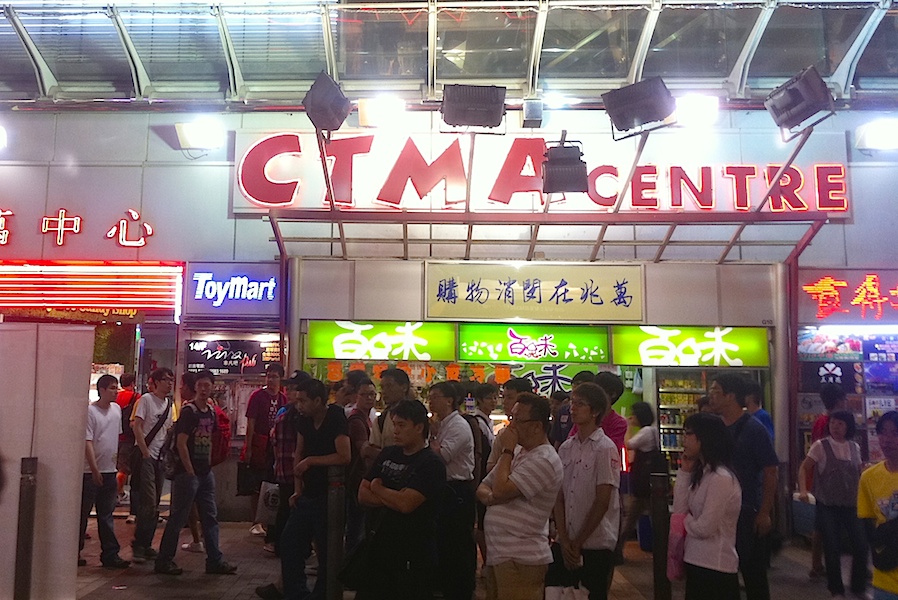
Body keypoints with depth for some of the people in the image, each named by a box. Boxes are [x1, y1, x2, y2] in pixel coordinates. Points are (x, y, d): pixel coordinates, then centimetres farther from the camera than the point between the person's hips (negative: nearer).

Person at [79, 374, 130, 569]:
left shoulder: (116, 409, 10)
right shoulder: (90, 411, -12)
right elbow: (87, 442, -15)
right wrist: (95, 469, -19)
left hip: (109, 471, 6)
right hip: (90, 472, -6)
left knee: (106, 515, 9)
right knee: (82, 514, 3)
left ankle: (110, 554, 11)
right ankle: (74, 552, 15)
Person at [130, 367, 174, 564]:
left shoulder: (169, 404, 14)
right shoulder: (146, 399, -7)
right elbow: (136, 427, -12)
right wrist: (145, 452, -15)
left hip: (160, 458, 7)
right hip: (145, 457, -7)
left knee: (154, 505, 10)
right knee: (149, 503, -11)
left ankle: (146, 545, 18)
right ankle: (138, 545, -2)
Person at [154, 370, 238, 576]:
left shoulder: (211, 412, 10)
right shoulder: (188, 411, -12)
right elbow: (181, 444, -16)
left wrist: (208, 465, 13)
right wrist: (190, 472, -16)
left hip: (205, 472, 8)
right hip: (187, 472, -8)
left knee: (210, 517, 9)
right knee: (178, 518, -1)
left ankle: (215, 561, 15)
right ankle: (164, 561, 10)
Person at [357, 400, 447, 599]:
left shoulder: (432, 465, -14)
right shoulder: (388, 454, 7)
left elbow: (406, 504, -24)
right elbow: (363, 495, 4)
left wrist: (378, 489, -7)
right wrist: (392, 499, -12)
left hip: (414, 555, -7)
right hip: (381, 547, 7)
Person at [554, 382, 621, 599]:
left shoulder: (605, 448, -9)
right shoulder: (566, 448, 7)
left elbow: (602, 502, -12)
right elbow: (559, 498, 5)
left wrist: (578, 542, -8)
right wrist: (564, 540, -4)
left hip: (596, 544, -5)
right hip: (569, 546, 5)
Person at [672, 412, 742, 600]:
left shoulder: (721, 478, -20)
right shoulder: (702, 473, 8)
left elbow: (703, 528, -21)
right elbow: (680, 512, 2)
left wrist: (684, 520, 0)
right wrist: (684, 471, 2)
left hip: (715, 569, -9)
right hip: (697, 563, 9)